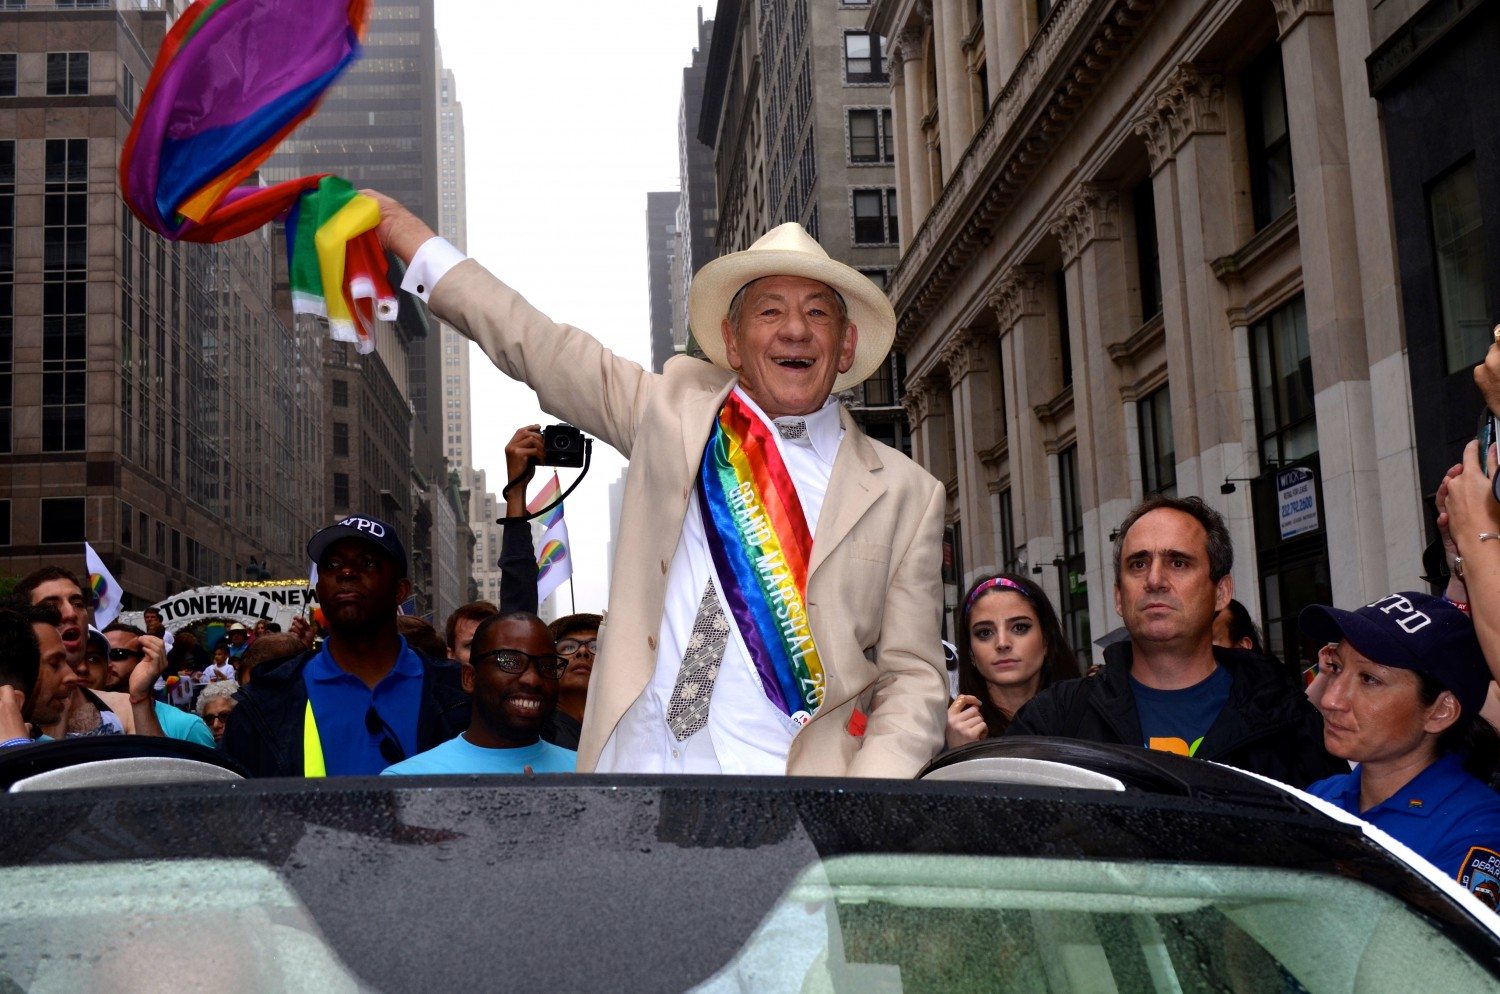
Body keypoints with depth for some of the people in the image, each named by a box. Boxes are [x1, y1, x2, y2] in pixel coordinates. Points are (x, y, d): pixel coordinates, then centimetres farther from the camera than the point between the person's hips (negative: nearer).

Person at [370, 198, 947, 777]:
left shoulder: (905, 494, 7)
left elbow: (913, 676, 4)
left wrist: (866, 808, -12)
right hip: (636, 764, 1)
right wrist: (398, 225, 14)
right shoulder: (676, 408, 12)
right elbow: (532, 343, 15)